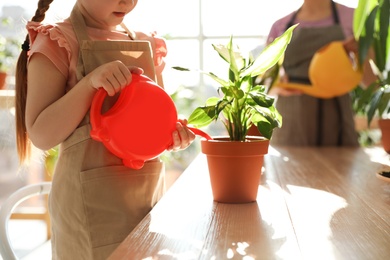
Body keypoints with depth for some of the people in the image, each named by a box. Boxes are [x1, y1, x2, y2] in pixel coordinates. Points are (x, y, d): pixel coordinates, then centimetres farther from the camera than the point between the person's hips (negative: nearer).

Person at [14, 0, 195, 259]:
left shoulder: (147, 44, 9)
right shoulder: (57, 43, -7)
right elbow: (41, 135, -13)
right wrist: (90, 82, -24)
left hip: (150, 189, 6)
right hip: (92, 195, -5)